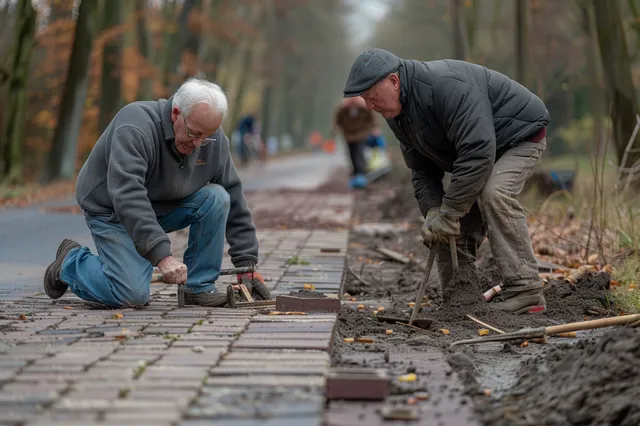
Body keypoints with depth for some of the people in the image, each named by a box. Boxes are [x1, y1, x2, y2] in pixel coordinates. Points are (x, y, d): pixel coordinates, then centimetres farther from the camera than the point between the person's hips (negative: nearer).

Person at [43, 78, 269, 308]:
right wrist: (162, 255, -48)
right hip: (112, 212, -6)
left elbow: (234, 200, -4)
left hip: (164, 207, 6)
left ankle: (199, 287, -8)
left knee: (217, 198, -19)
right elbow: (126, 195, -41)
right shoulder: (135, 129, -32)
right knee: (132, 295, -21)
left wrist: (246, 263, -9)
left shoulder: (215, 140, -12)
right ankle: (71, 262, 7)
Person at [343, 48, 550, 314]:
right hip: (477, 146, 9)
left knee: (493, 193, -33)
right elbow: (422, 170, 1)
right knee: (449, 231, 0)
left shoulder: (446, 86, -34)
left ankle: (525, 293, -30)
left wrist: (449, 214, -34)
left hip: (520, 134, -9)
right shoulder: (397, 114, -2)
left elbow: (478, 154, -38)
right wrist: (432, 212, -19)